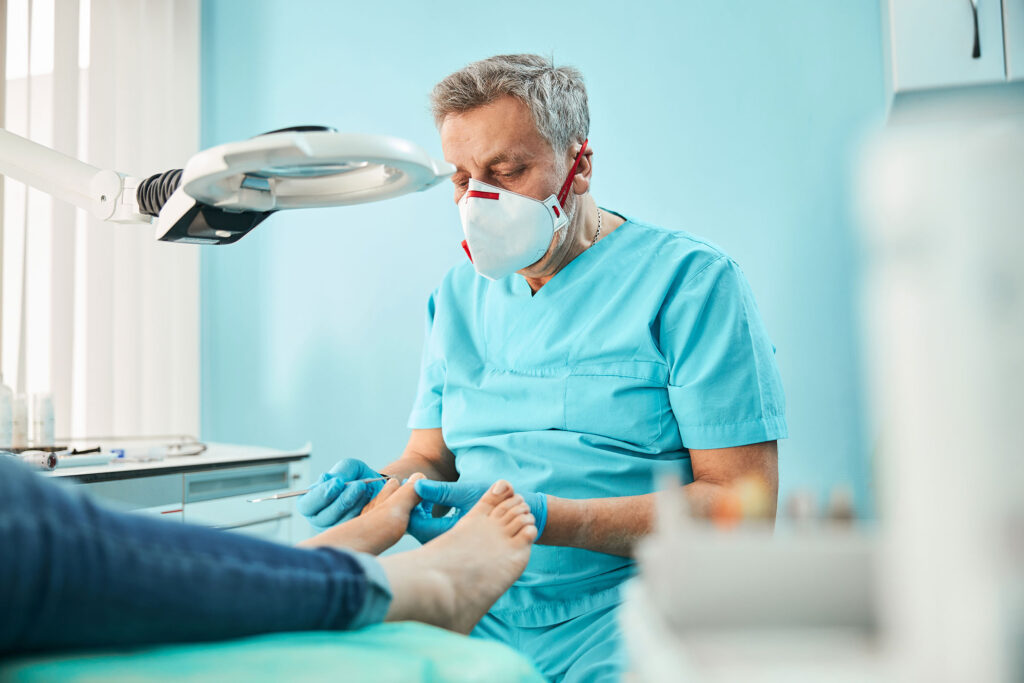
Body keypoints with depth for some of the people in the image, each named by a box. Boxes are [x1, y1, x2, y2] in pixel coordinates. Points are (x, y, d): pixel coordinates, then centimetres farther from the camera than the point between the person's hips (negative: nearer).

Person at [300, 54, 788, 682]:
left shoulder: (692, 280, -4)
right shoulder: (457, 296, 14)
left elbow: (745, 503, -10)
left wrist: (542, 517, -19)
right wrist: (377, 485, -6)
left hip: (626, 618, -4)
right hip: (479, 618, 5)